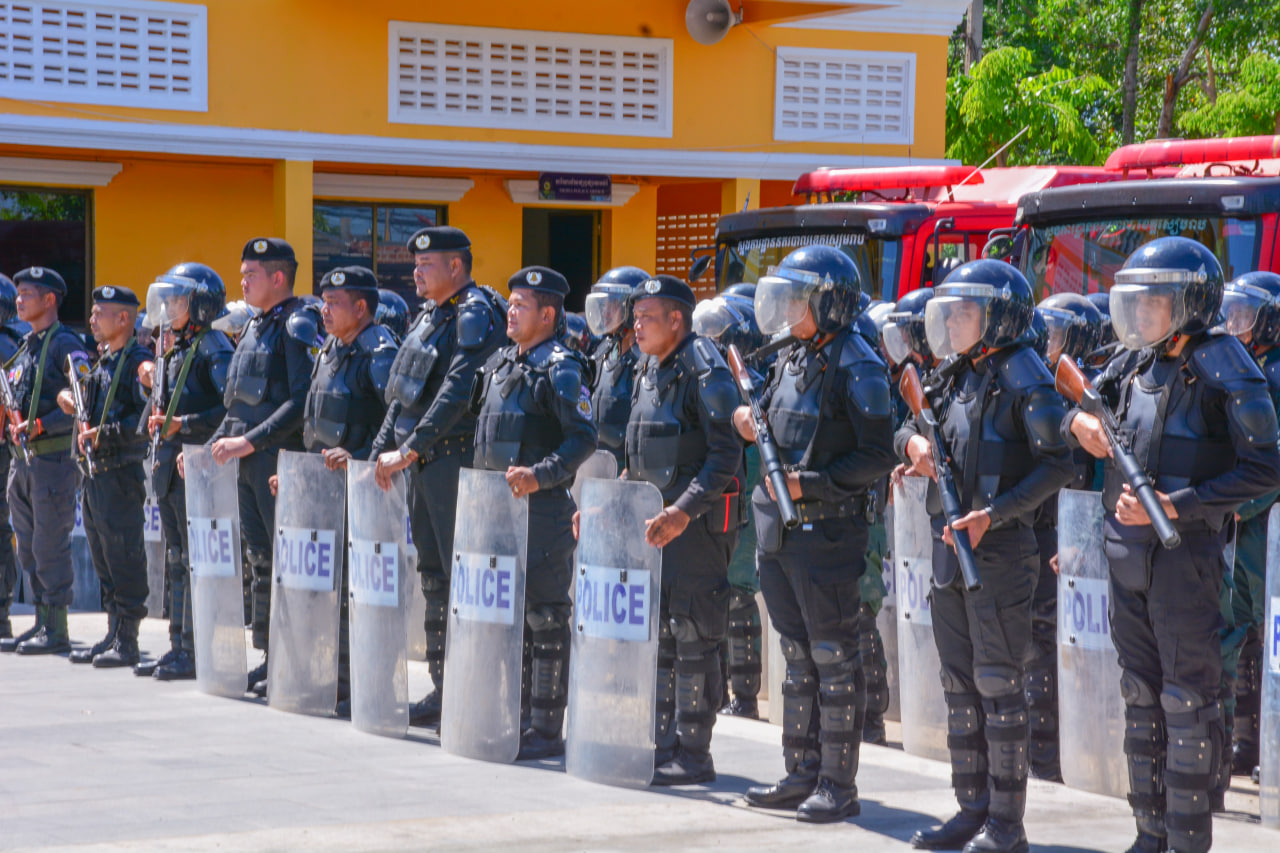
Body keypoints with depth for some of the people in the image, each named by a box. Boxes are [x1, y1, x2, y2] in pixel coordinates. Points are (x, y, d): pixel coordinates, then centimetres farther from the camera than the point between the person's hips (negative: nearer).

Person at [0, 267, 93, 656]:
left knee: (50, 547, -6)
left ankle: (57, 631, -2)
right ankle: (42, 623, 18)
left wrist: (39, 426, -19)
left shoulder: (65, 344, -9)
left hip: (53, 459, -9)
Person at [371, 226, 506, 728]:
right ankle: (443, 691, 18)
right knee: (434, 576, 12)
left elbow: (458, 391, -23)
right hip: (423, 462, 10)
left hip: (457, 460, -10)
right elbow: (403, 391, 20)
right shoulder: (430, 314, 16)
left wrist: (410, 449, -23)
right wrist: (384, 448, 11)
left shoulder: (475, 315, -13)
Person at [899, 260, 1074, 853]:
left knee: (999, 683, -5)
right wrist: (914, 442, -4)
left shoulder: (1024, 378, -10)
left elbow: (1056, 466, -15)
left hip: (1000, 551, -8)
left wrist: (992, 515, -22)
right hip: (949, 545, 8)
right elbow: (908, 430, 20)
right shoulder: (961, 377, 14)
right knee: (960, 682, 12)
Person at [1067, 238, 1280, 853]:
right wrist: (1079, 423, -5)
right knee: (1142, 693, 13)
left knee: (1188, 698, -3)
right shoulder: (1132, 363, 9)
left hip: (1184, 551, -7)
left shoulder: (1220, 367, -12)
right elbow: (1069, 415, 20)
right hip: (1126, 550, 7)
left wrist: (1175, 505, -20)